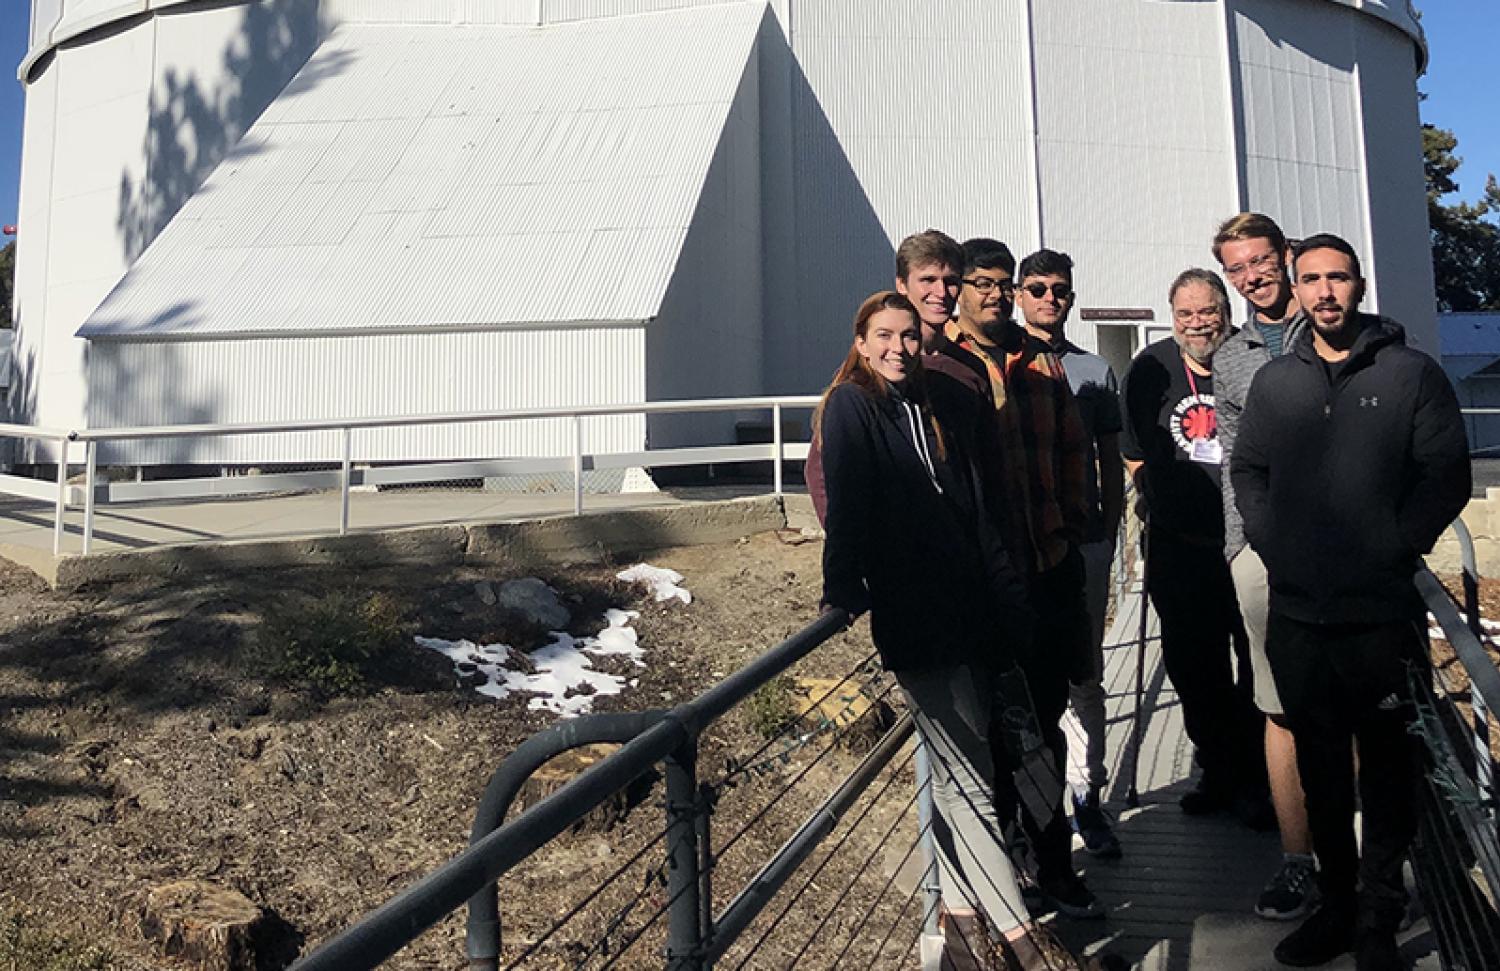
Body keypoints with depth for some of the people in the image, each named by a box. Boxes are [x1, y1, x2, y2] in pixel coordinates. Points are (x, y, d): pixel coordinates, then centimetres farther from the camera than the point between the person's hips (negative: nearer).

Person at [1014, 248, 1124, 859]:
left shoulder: (1095, 371, 12)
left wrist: (1109, 533, 6)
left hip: (1084, 541, 3)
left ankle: (1087, 796, 17)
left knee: (1085, 676, 7)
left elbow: (1110, 463, 15)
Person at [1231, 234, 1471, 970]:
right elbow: (1247, 470, 14)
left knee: (1385, 764, 6)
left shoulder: (1411, 373, 0)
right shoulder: (1274, 381, 9)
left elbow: (1446, 475, -4)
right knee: (1319, 764, 12)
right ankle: (1337, 903, 26)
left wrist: (1394, 550, -11)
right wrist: (1269, 541, 1)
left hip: (1381, 613, -3)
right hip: (1295, 612, 3)